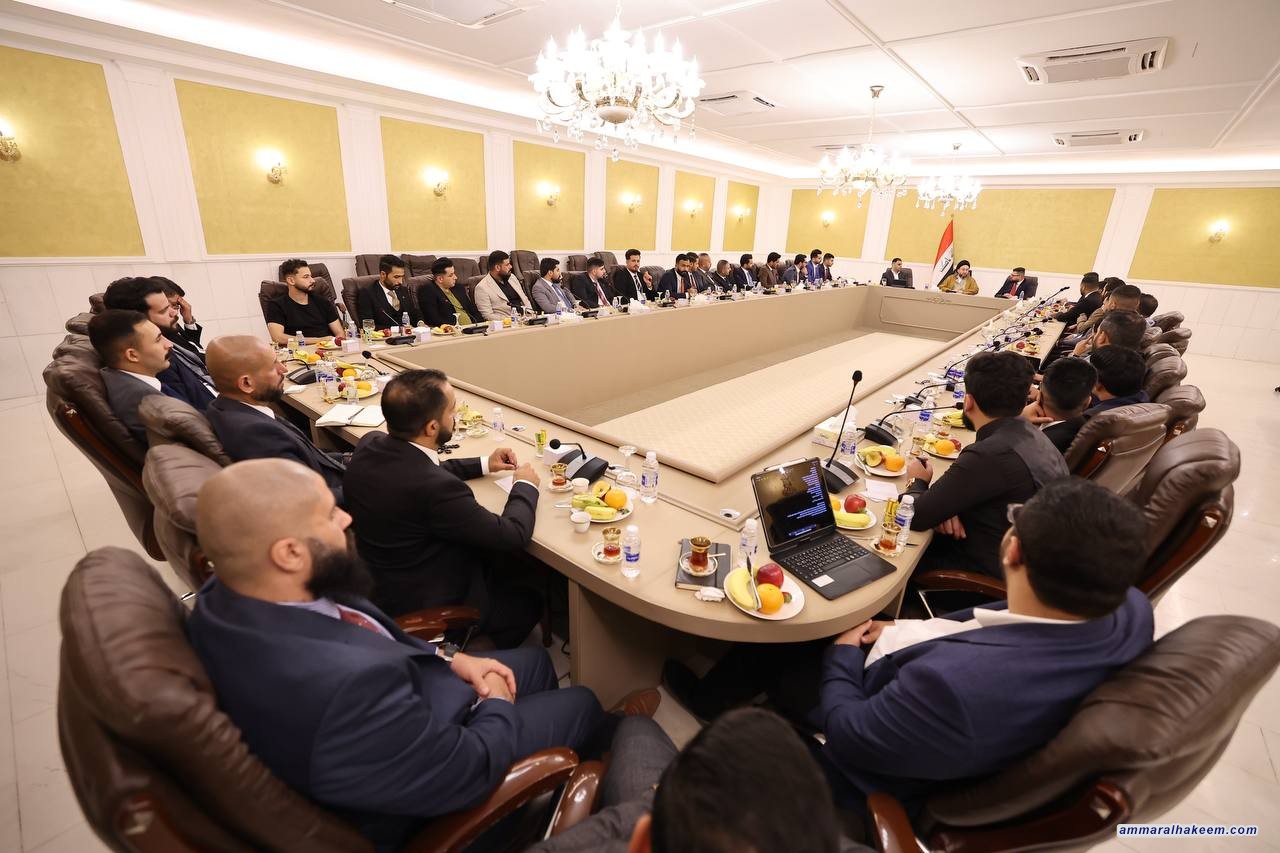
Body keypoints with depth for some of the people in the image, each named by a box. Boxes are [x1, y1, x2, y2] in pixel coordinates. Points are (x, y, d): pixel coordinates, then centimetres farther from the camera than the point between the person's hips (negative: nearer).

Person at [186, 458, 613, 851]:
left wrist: (449, 656, -6)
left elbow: (365, 637, 0)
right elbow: (472, 769, -27)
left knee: (535, 660, 20)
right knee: (580, 705, 11)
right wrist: (497, 703, -7)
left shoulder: (224, 598, -17)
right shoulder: (345, 687, -45)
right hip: (419, 788, -6)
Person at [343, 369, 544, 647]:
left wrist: (484, 465, 9)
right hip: (427, 607, -7)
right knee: (530, 602, 16)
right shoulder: (434, 488, -37)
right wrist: (526, 485, -8)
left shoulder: (369, 444, -12)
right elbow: (513, 535, -25)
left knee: (508, 561, 22)